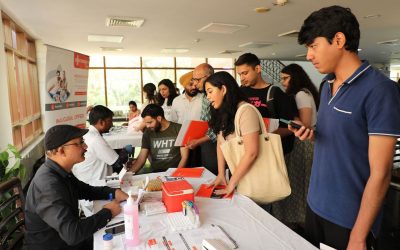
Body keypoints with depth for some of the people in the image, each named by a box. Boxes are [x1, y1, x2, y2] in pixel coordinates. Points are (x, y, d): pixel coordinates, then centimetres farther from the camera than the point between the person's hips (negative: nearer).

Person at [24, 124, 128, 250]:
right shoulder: (49, 185, -30)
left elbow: (86, 190, 14)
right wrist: (107, 212, -22)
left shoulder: (61, 171, -1)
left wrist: (114, 192, -4)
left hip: (68, 240, 8)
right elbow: (72, 234, -35)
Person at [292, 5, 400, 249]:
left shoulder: (379, 89, -18)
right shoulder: (326, 85, 4)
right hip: (316, 205, 7)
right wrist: (312, 134, -6)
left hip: (350, 219, -7)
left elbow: (380, 173, -19)